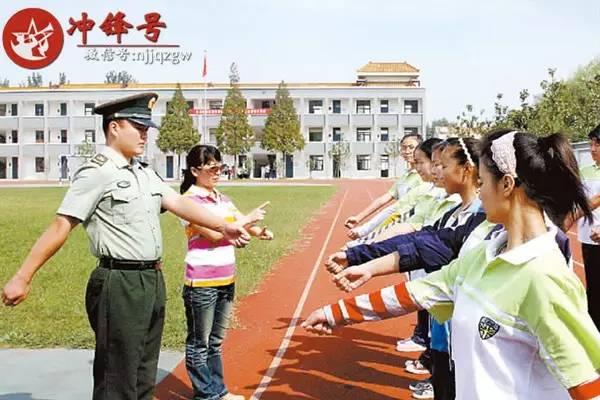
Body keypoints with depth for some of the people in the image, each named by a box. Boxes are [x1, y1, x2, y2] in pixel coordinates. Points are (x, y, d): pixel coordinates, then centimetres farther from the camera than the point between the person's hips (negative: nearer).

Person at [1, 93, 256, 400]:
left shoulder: (145, 173, 12)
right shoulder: (96, 173, -12)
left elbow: (178, 203, 5)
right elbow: (59, 228, -14)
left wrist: (224, 226, -7)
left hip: (153, 281, 8)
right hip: (120, 285, -8)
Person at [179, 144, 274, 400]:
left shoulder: (222, 199, 12)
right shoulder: (189, 201, -11)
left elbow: (242, 224, 7)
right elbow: (214, 233, -19)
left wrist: (259, 231, -15)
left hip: (227, 280, 8)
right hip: (201, 282, -7)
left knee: (216, 341, 18)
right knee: (199, 344, 6)